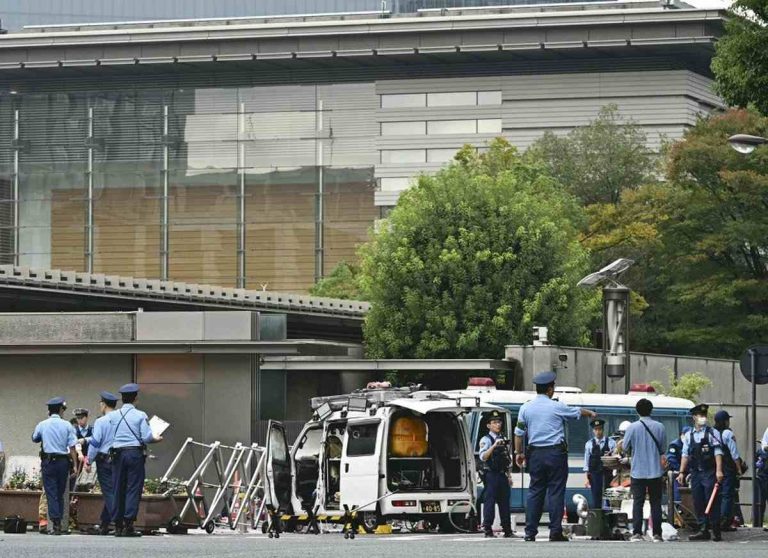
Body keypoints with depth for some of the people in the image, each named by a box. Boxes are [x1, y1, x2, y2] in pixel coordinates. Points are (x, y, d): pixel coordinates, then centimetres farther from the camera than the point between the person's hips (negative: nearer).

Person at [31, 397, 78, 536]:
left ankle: (56, 523, -11)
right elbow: (72, 447, -4)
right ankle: (58, 523, 11)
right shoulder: (67, 425, -2)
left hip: (48, 461, -1)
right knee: (60, 494, 11)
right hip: (63, 461, 1)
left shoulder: (42, 425, -1)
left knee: (51, 493, -1)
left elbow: (34, 439, 18)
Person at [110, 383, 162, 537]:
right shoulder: (140, 416, -4)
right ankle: (128, 525, -9)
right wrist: (156, 439, 12)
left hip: (118, 454, 3)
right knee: (133, 489, -2)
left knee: (118, 490, 8)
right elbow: (146, 437, -7)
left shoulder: (112, 416, 5)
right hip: (135, 453, -3)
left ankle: (118, 526, 9)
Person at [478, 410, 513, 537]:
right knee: (489, 501, -7)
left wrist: (508, 476, 17)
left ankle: (507, 530, 10)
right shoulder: (486, 440, -3)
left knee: (504, 502, 7)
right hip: (491, 475, -6)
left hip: (502, 475, 6)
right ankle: (488, 529, -6)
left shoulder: (503, 440, 17)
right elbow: (483, 457, -18)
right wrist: (494, 446, -27)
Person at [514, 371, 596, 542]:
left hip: (535, 453, 3)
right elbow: (577, 412, 14)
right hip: (555, 453, -3)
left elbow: (519, 433, 5)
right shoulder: (557, 407, -4)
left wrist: (518, 452, 16)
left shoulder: (526, 408, 3)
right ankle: (555, 531, -4)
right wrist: (591, 413, 34)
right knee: (556, 491, -1)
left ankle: (530, 532, 3)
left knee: (535, 491, 6)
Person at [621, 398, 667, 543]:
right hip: (656, 471, 1)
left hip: (638, 472, -1)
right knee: (656, 502, 6)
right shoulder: (659, 427, -3)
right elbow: (663, 448, 6)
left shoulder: (632, 427, -8)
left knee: (638, 502, 3)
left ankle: (637, 533, -5)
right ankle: (657, 534, 3)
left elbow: (625, 447, 2)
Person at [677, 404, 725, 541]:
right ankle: (703, 531, 10)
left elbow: (718, 452, -7)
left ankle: (716, 532, -2)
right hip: (695, 473, 5)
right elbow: (685, 455, 14)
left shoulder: (711, 433, -1)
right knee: (698, 503, 5)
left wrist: (719, 470, -16)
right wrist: (682, 472, 7)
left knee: (712, 502, -6)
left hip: (709, 473, -5)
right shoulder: (689, 436, 11)